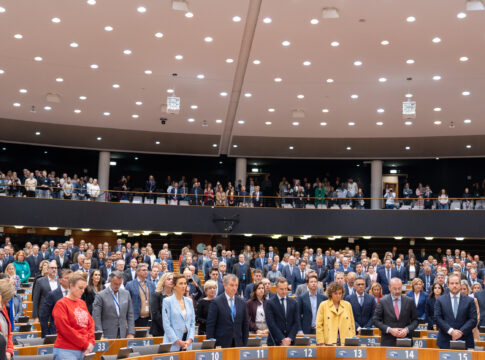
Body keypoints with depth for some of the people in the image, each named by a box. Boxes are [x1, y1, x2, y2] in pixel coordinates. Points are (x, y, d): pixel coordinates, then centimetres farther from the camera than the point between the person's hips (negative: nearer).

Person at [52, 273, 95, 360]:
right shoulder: (61, 304, -6)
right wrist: (86, 344, -10)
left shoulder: (82, 303, 13)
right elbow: (66, 329, -12)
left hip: (84, 351, 6)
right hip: (66, 351, -6)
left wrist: (91, 342, -2)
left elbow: (91, 324, 14)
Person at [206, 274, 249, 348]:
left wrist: (245, 344, 6)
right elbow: (210, 326, -5)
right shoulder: (216, 302, -4)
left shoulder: (242, 303, 9)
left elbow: (245, 325, 12)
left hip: (238, 344, 4)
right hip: (221, 344, -4)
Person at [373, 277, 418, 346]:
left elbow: (415, 320, 8)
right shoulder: (383, 301, -1)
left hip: (405, 340, 1)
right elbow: (376, 320, 0)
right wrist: (389, 330, -12)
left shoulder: (409, 301, 3)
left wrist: (407, 329, -10)